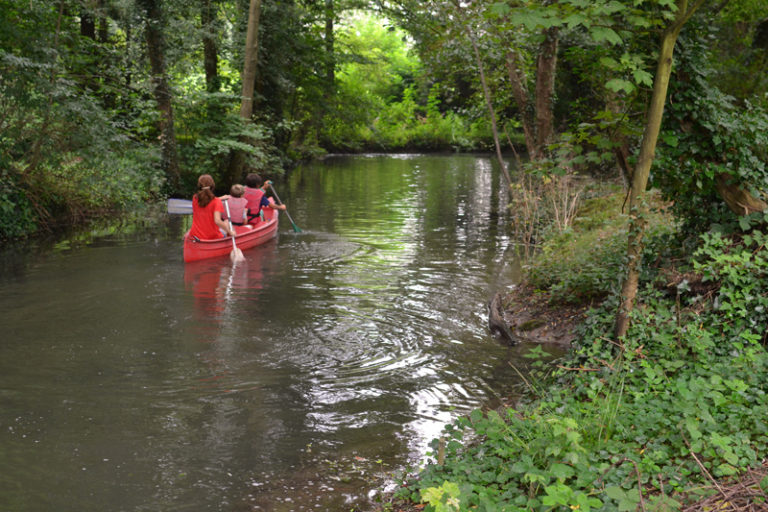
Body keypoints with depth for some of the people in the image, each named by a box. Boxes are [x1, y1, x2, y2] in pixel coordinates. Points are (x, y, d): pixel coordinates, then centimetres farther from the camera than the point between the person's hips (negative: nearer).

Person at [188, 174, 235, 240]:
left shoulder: (195, 198, -3)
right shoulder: (216, 202, -17)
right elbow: (217, 221, -28)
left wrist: (220, 199, 24)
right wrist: (230, 232, -18)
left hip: (195, 236, 4)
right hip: (213, 237, -4)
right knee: (226, 222, 26)